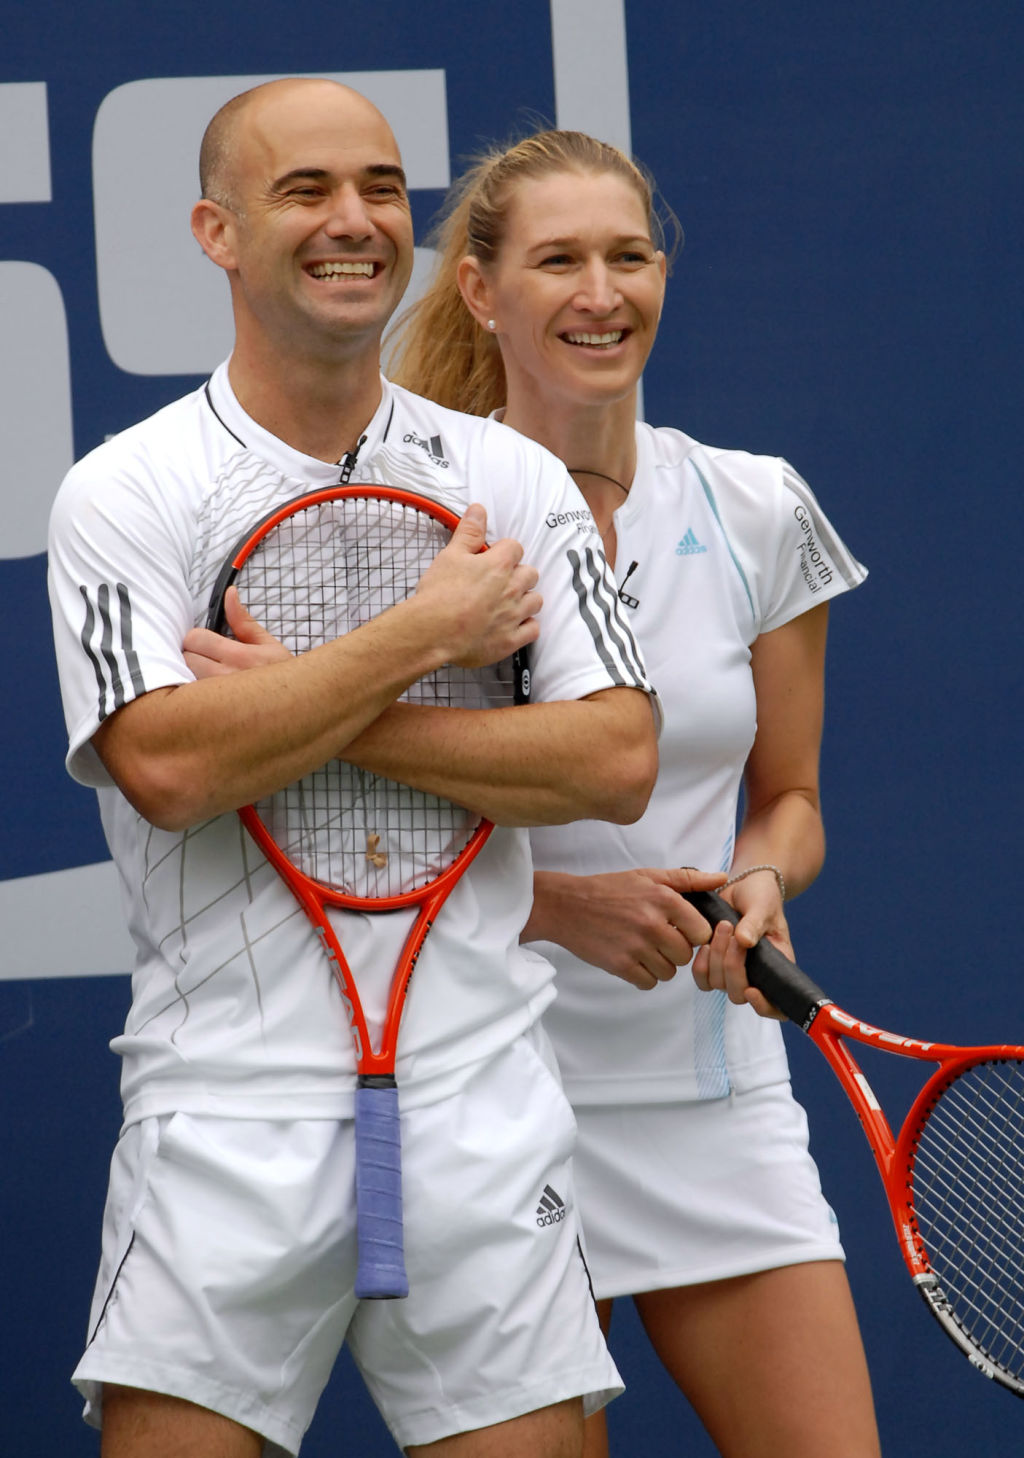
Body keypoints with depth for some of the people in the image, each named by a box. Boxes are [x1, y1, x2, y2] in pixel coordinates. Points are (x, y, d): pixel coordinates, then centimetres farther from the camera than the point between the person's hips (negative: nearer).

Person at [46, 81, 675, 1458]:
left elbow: (615, 761, -3)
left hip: (480, 1103, 2)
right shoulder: (124, 492, 0)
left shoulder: (514, 479, 8)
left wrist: (318, 712, -11)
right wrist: (424, 634, -11)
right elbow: (166, 766, -15)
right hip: (227, 1114, -2)